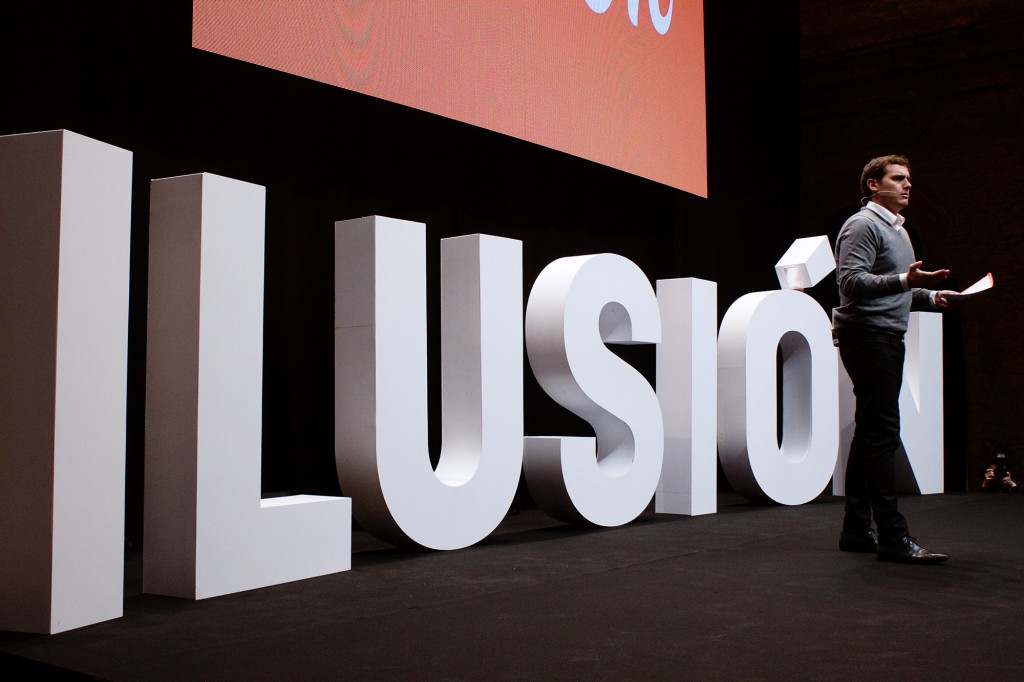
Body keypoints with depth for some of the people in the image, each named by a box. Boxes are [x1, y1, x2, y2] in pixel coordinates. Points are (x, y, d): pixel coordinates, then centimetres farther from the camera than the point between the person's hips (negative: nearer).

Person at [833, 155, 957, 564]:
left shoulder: (896, 229, 24)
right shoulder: (863, 225, -8)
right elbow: (851, 283, -21)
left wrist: (930, 296, 18)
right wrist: (905, 281, -30)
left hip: (888, 337, 10)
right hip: (866, 335, -10)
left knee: (871, 434, 10)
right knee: (882, 434, -13)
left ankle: (857, 530, 15)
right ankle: (893, 536, -13)